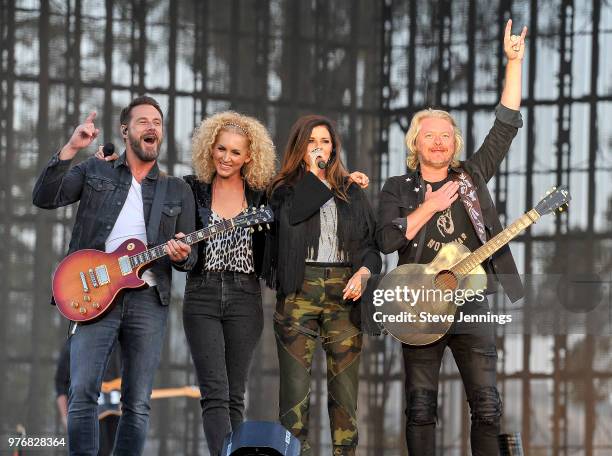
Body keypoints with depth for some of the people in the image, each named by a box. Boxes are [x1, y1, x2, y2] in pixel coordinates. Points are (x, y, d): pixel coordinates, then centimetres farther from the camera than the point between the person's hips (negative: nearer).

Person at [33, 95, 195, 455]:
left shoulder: (178, 191, 16)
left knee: (138, 403, 1)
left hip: (149, 300, 2)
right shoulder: (95, 172, 12)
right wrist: (70, 150, -11)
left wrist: (181, 256, -11)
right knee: (83, 392, -15)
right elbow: (45, 197, -1)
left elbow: (191, 257, 14)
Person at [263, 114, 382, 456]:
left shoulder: (351, 190, 16)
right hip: (299, 290, -2)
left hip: (344, 290, 2)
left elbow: (371, 241, 13)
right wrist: (314, 172, -6)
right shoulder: (285, 189, 9)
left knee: (345, 381, -2)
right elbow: (293, 213, -14)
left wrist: (364, 271, -6)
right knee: (295, 380, -7)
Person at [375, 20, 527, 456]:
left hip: (472, 303, 1)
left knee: (487, 406, -2)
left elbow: (506, 124, 6)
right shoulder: (398, 188, 7)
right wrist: (431, 206, -12)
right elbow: (387, 239, -8)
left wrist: (514, 62, -1)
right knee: (421, 407, 2)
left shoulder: (471, 175, 11)